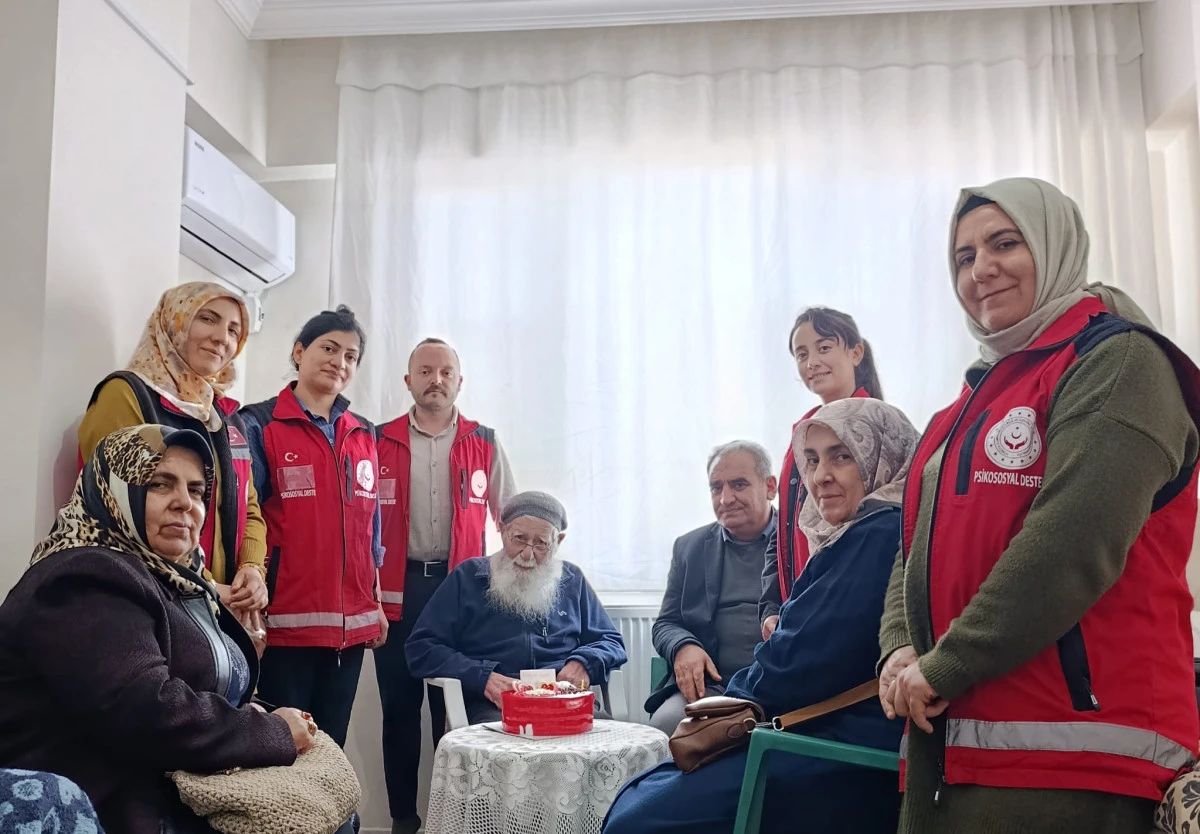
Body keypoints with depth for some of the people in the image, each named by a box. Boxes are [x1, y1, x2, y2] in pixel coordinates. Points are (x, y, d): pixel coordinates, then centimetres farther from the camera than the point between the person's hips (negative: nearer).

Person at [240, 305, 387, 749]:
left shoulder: (364, 436, 13)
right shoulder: (258, 426, -2)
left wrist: (376, 605, 14)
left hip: (351, 625, 5)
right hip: (284, 623, -5)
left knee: (331, 748, 11)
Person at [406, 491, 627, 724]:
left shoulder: (571, 581, 22)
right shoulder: (467, 578, 14)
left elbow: (611, 642, 26)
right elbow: (421, 649, 8)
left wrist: (584, 663, 2)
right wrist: (481, 677, -7)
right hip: (493, 707, -3)